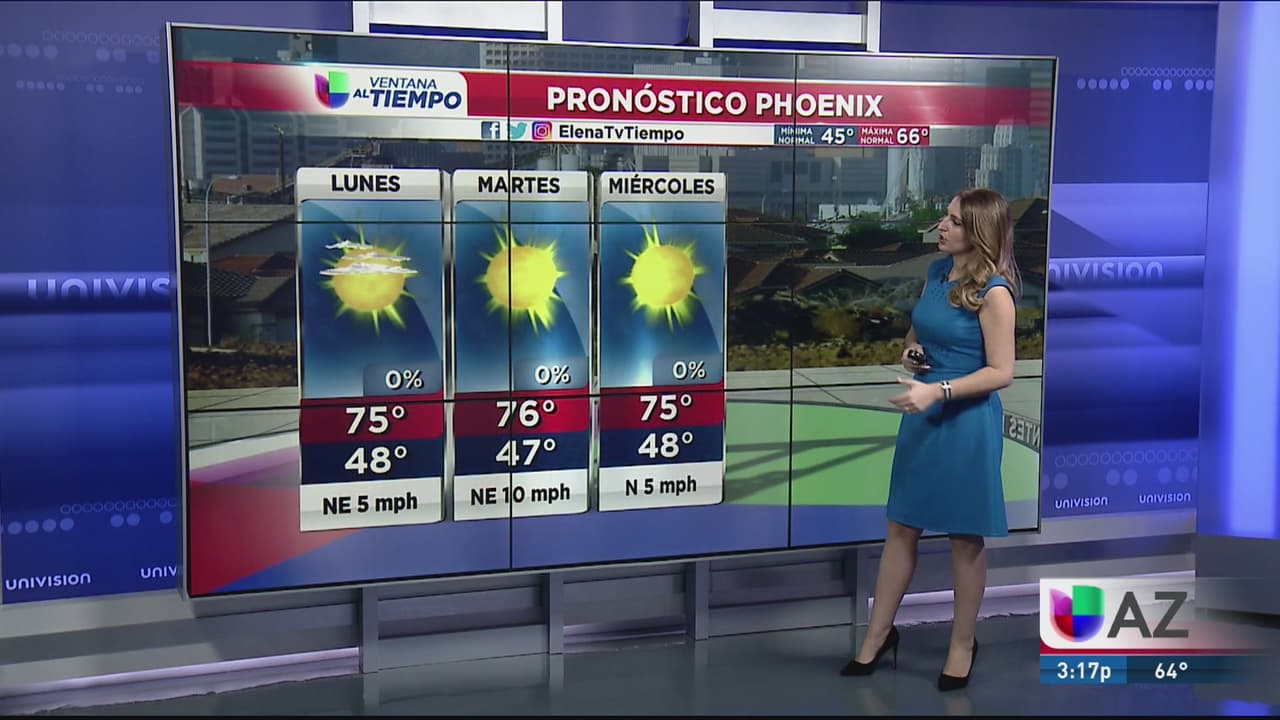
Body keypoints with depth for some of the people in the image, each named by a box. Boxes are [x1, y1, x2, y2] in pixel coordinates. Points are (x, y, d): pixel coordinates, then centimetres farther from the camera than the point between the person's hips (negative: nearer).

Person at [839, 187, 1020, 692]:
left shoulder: (993, 292, -16)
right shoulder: (937, 271, 6)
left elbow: (1002, 373, -17)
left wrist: (937, 391, -25)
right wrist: (910, 352, 1)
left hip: (967, 421, -7)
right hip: (922, 414, 7)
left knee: (965, 536, 7)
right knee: (901, 526, 12)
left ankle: (963, 643, 23)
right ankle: (879, 633, 24)